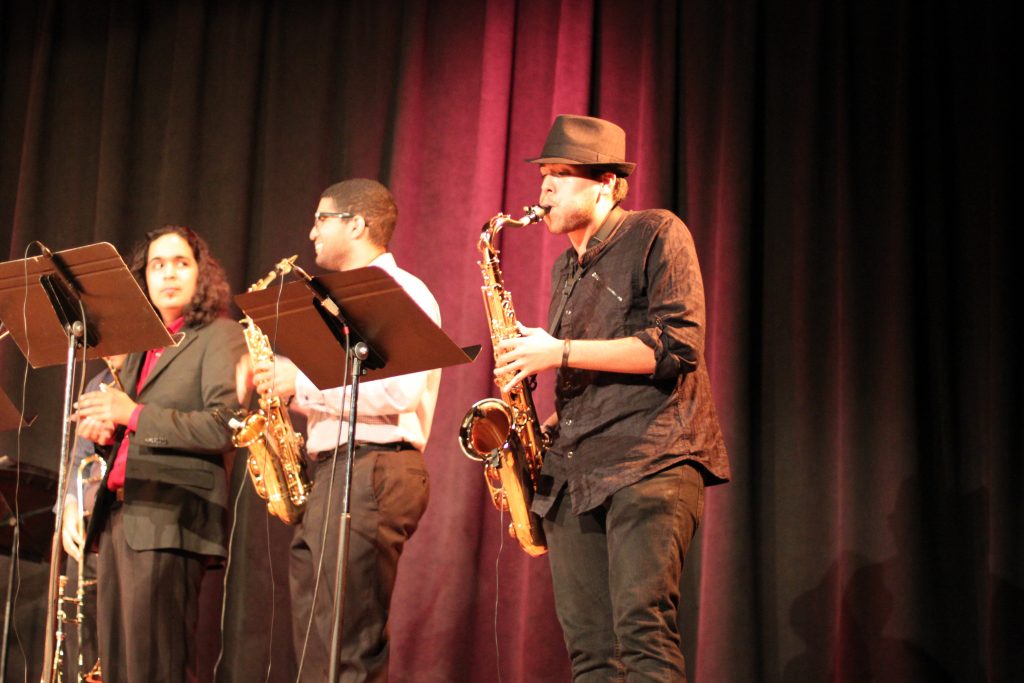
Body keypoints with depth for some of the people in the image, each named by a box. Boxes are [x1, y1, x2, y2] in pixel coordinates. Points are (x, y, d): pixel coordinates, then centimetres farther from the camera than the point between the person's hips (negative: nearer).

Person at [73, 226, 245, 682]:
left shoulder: (221, 336, 0)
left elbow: (225, 427, -13)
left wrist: (135, 415, -16)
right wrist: (103, 427, 6)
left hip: (168, 518, -7)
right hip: (118, 514, 7)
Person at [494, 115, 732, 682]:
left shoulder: (657, 236, 0)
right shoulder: (566, 269, 23)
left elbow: (677, 346, -12)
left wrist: (561, 353, -12)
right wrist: (544, 428, 11)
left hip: (651, 460, -7)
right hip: (574, 473, 8)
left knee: (643, 631, -20)